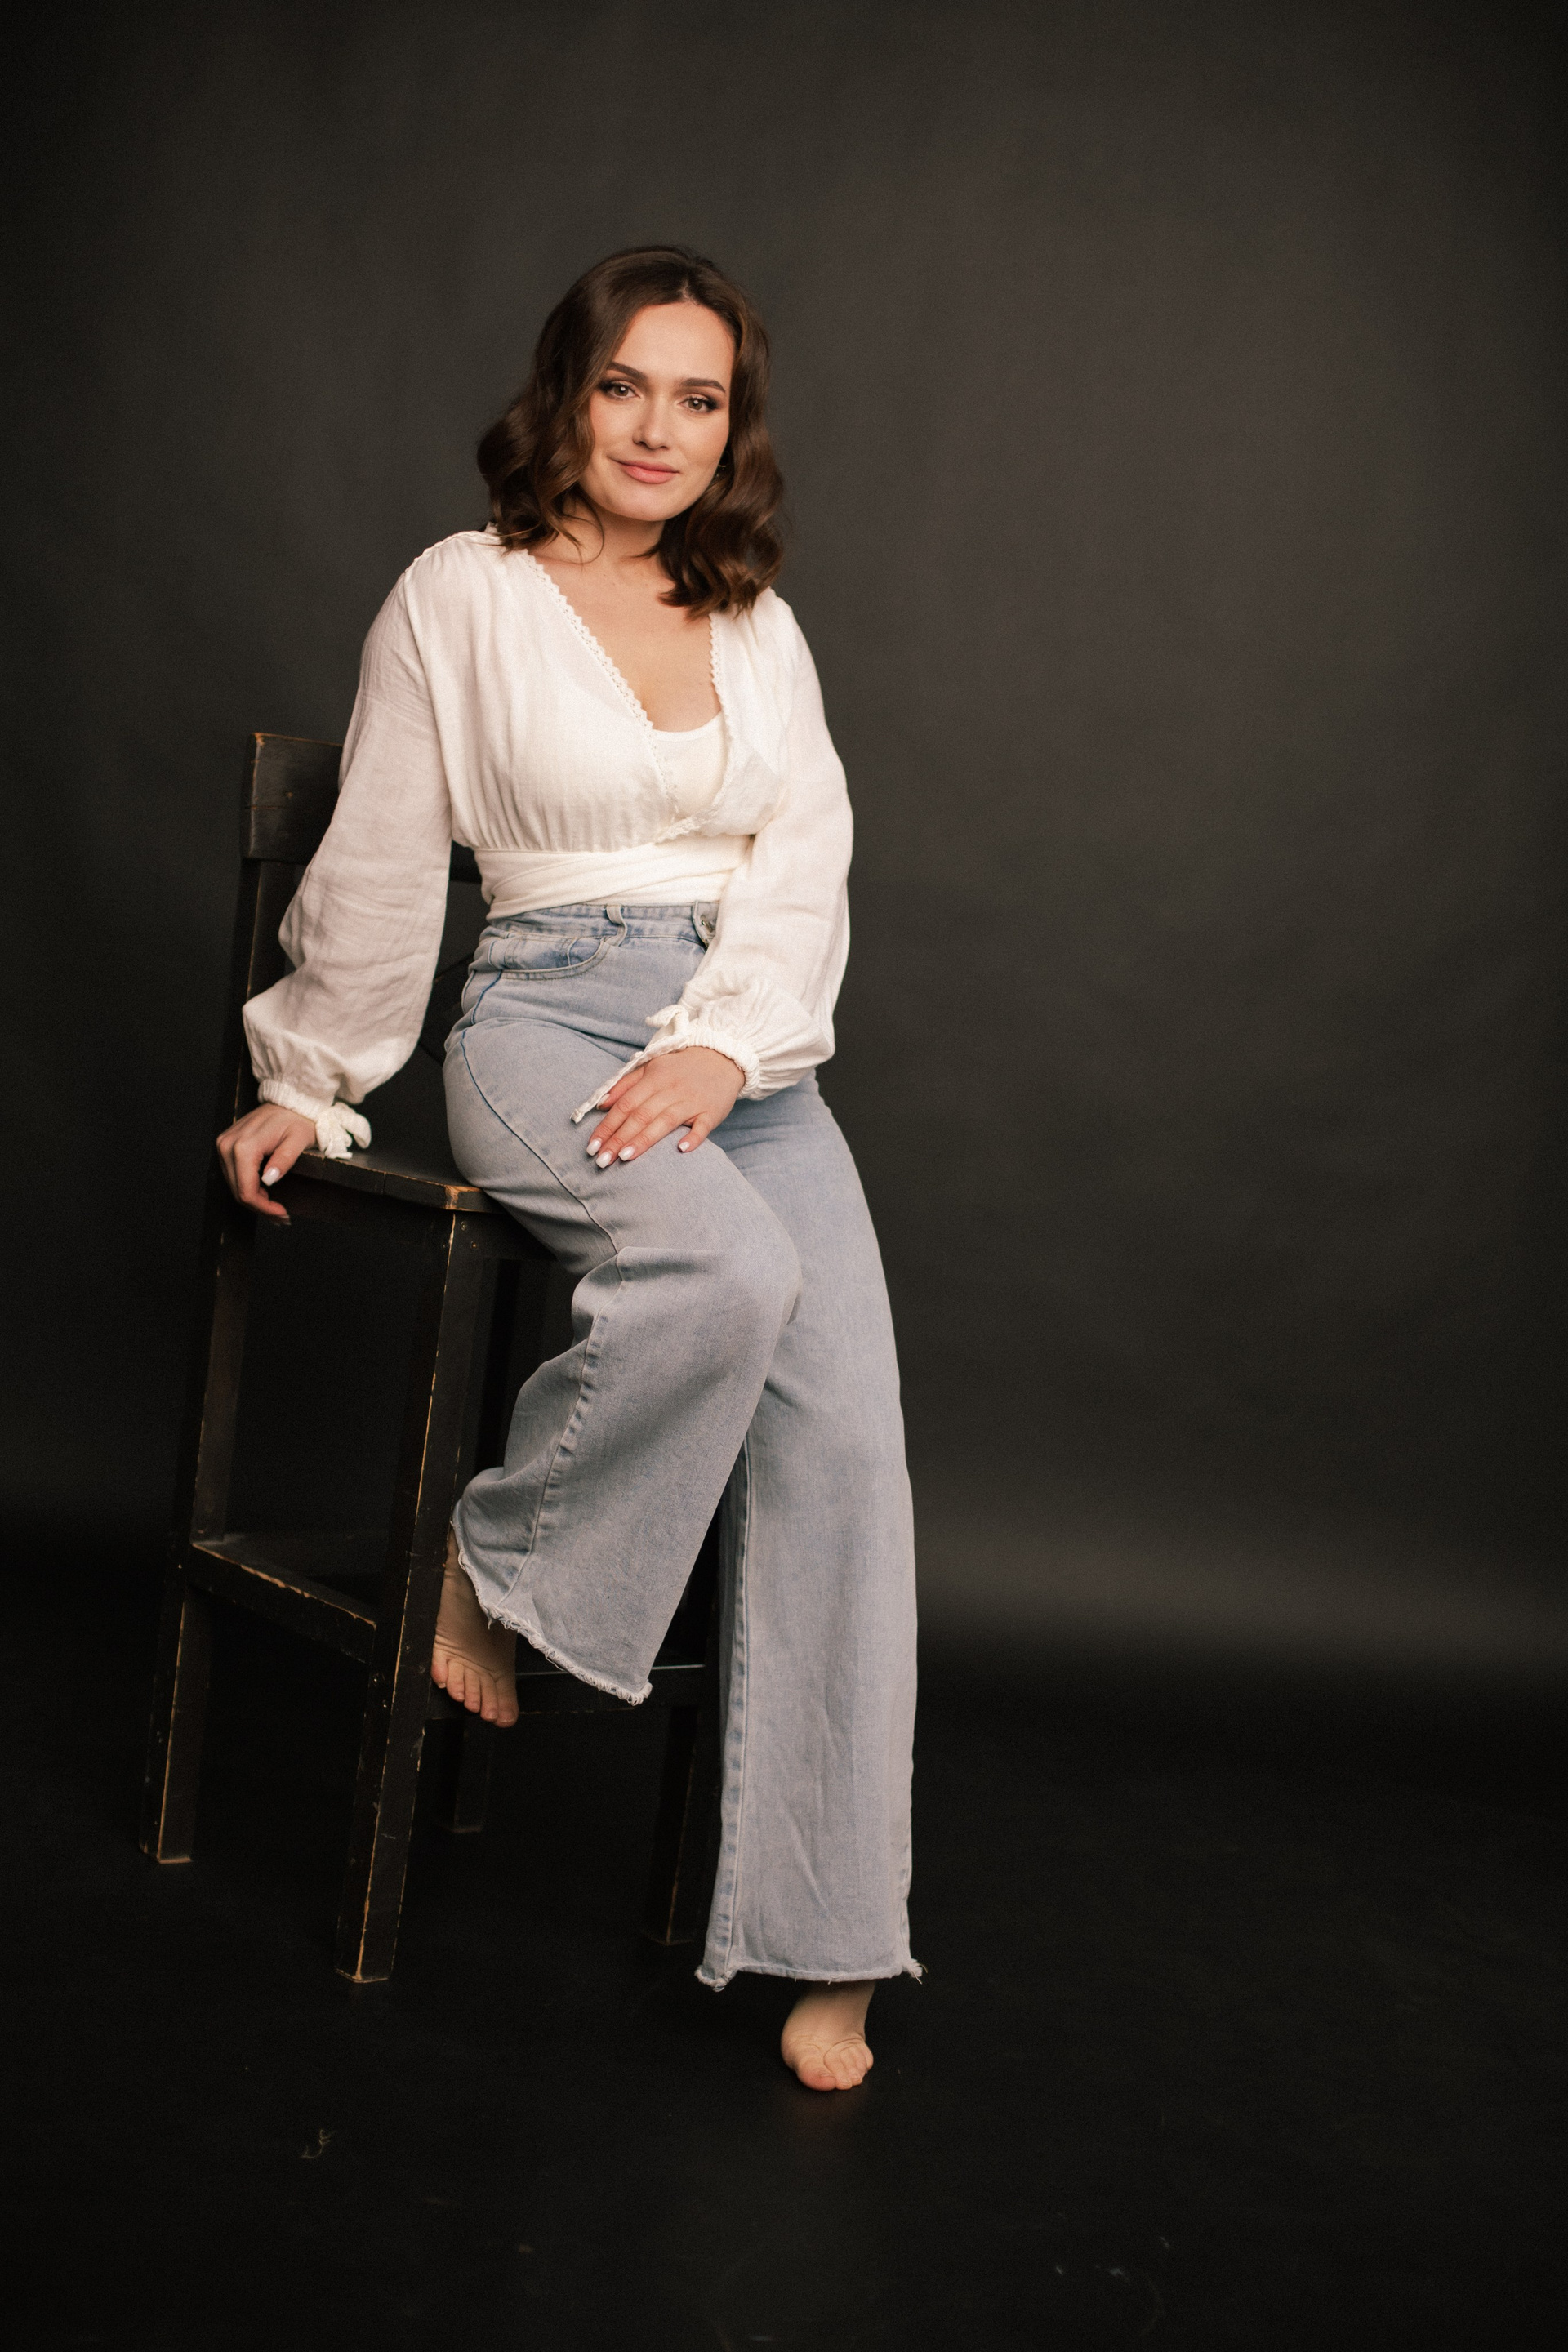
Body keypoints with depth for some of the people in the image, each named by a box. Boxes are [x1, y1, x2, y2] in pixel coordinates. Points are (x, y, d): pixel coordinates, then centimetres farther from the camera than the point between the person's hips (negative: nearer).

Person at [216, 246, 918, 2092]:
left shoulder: (763, 630, 17)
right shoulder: (465, 594, 5)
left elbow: (804, 861, 6)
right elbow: (377, 871, 8)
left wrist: (718, 1045, -11)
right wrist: (303, 1084, 13)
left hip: (753, 1052, 4)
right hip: (547, 1022, -4)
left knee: (845, 1425, -18)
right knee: (733, 1271, -36)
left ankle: (821, 1935, -11)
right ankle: (496, 1565, -7)